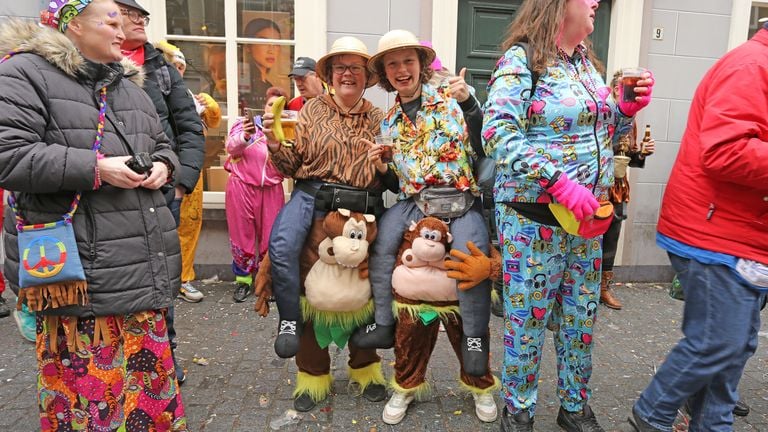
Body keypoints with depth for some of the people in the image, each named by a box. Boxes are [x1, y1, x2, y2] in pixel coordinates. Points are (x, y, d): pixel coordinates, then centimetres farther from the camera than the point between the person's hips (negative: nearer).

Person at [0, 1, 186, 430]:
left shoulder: (129, 83, 18)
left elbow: (163, 145, 25)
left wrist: (163, 166, 2)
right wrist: (96, 168, -19)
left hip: (143, 262, 7)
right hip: (78, 265, -6)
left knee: (146, 365, 16)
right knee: (84, 371, 3)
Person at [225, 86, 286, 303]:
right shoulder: (246, 123, 5)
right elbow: (231, 148, -9)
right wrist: (245, 136, -29)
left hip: (271, 190, 1)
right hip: (242, 187, -1)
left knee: (270, 237, 3)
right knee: (242, 235, 5)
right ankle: (243, 280, 19)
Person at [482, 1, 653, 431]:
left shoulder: (588, 63, 15)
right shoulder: (521, 60, -9)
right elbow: (499, 133, -21)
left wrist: (627, 109, 3)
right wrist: (560, 183, -26)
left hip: (587, 217, 7)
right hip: (534, 215, -7)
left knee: (582, 317, 15)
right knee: (528, 318, 5)